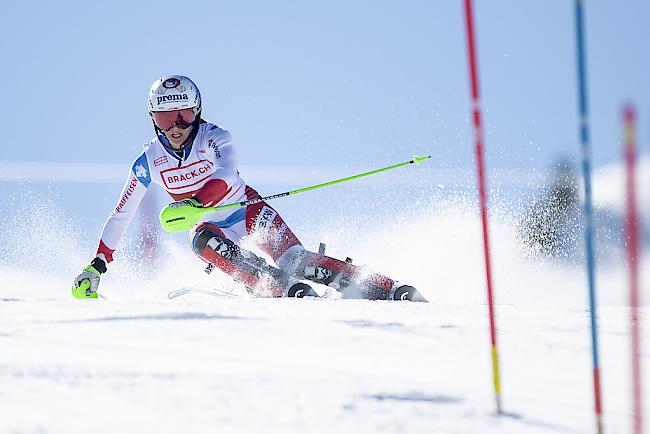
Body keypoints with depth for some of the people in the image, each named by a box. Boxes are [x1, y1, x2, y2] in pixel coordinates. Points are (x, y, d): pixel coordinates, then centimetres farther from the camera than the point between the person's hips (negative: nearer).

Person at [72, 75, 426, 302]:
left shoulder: (214, 138, -18)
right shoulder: (149, 162, -9)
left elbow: (226, 176, -39)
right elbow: (121, 216, 0)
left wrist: (194, 202, -56)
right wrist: (98, 264, -4)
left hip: (248, 209, -2)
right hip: (213, 226, 2)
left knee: (292, 259, -26)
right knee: (203, 241, -36)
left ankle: (384, 288, -31)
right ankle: (283, 290, -46)